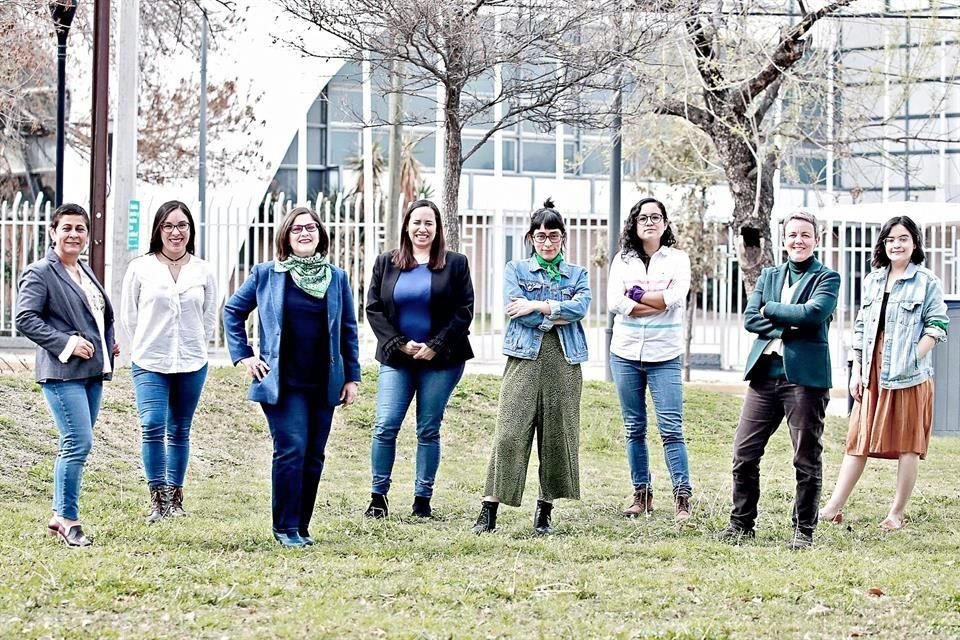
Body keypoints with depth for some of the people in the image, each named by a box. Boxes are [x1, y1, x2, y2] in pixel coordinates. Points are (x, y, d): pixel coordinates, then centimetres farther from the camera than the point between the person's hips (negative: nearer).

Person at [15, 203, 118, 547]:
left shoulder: (86, 272, 18)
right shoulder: (39, 273, -6)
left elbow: (104, 313, 32)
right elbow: (25, 318, -14)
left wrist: (109, 344, 14)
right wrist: (66, 343, -18)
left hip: (92, 370, 8)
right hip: (62, 372, -8)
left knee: (75, 444, 10)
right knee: (79, 442, -14)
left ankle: (59, 517, 18)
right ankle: (68, 518, -5)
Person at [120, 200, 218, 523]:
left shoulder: (203, 271, 3)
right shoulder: (140, 268, -2)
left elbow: (210, 317, 12)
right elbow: (128, 315, 5)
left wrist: (193, 348, 9)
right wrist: (148, 345, 7)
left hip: (192, 365, 2)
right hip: (149, 363, -2)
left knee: (180, 432, 9)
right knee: (153, 426, -15)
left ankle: (175, 497, 18)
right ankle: (157, 497, -11)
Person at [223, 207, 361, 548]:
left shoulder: (336, 278, 7)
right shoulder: (266, 274, 1)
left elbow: (348, 330, 12)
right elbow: (233, 311, 10)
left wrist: (352, 377, 8)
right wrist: (243, 355, 2)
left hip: (324, 384, 3)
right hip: (283, 383, -3)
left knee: (314, 456, 5)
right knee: (291, 450, -12)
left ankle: (301, 526, 14)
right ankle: (285, 527, -4)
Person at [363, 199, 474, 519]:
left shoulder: (455, 264, 3)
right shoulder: (386, 263, 7)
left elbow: (464, 312, -2)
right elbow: (373, 309, 4)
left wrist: (435, 346, -10)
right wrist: (399, 344, -7)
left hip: (440, 360, -1)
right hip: (397, 358, 1)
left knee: (429, 431, 3)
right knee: (385, 427, -7)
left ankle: (423, 498, 10)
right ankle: (378, 496, 0)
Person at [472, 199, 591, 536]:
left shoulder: (577, 274, 15)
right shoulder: (516, 270, 11)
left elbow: (580, 307, -4)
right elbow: (514, 309, -6)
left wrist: (536, 306, -10)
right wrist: (559, 315, -6)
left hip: (564, 361, 2)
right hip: (525, 358, -2)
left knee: (558, 435, 2)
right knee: (510, 433, -10)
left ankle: (545, 510, 12)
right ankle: (489, 511, -9)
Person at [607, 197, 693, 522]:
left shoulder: (677, 259, 4)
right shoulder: (622, 260, 9)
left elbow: (676, 297, -12)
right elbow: (614, 302, -6)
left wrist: (637, 294, -7)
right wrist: (658, 303, -10)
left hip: (664, 356, -3)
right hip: (626, 353, 3)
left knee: (671, 428, -10)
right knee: (634, 428, 7)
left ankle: (682, 498, -11)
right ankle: (642, 495, 14)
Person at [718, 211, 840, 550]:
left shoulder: (827, 278, 2)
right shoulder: (769, 276, 17)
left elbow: (813, 313, -16)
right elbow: (749, 318, 5)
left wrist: (770, 310, -5)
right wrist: (785, 326, -10)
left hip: (805, 376, -5)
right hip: (765, 373, 5)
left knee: (807, 459, 1)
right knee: (744, 453, 4)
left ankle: (803, 531, 10)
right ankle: (741, 523, 15)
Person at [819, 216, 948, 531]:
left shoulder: (927, 282, -1)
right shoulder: (872, 281, 13)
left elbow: (937, 326, -6)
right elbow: (861, 328, 15)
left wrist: (913, 358, -17)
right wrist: (856, 371, 9)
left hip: (909, 375, -4)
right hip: (873, 372, 5)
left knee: (907, 444, 2)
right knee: (859, 440, 5)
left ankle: (897, 514, 8)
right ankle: (834, 507, 5)